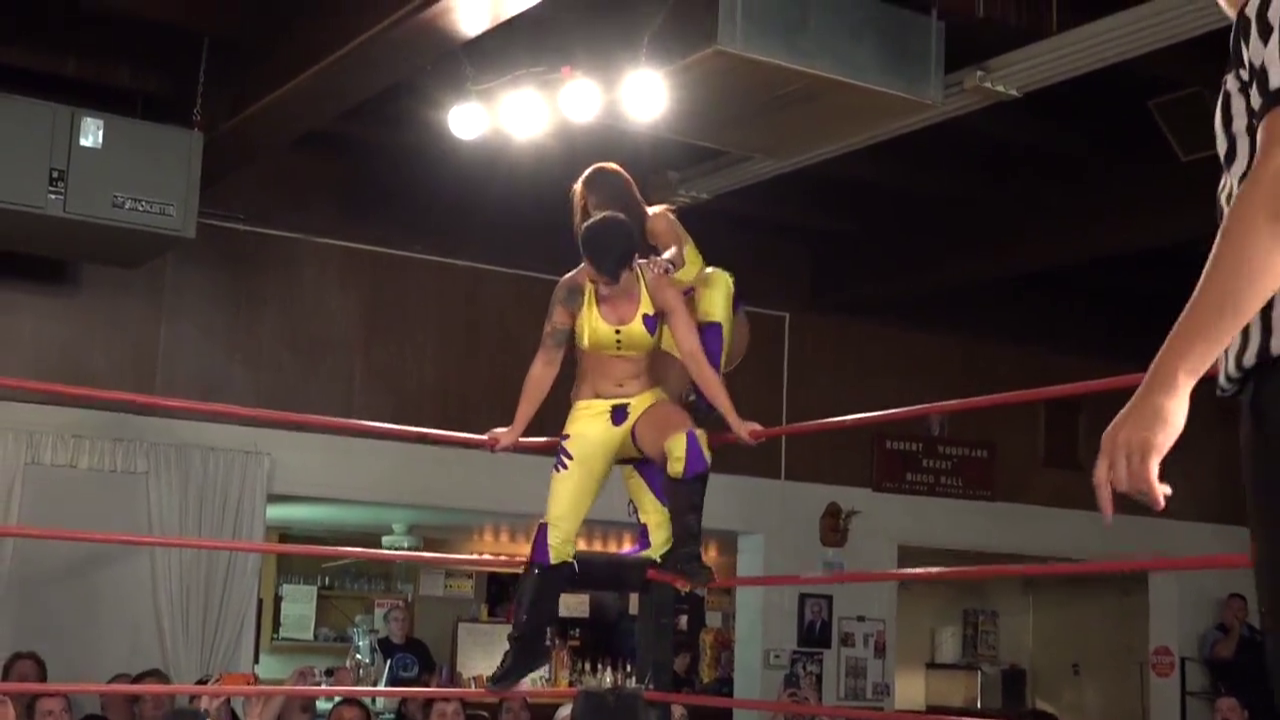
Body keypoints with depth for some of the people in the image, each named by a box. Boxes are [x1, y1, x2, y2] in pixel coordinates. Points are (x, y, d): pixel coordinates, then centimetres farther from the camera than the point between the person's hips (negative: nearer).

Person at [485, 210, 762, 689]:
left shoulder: (659, 289, -12)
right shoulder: (572, 290, -12)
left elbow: (694, 357, -14)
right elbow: (547, 363, -4)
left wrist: (733, 421, -19)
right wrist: (516, 430, -1)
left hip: (646, 406, 0)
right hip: (591, 414, 0)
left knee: (689, 443, -36)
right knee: (557, 529, -6)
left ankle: (683, 553, -15)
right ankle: (527, 643, 9)